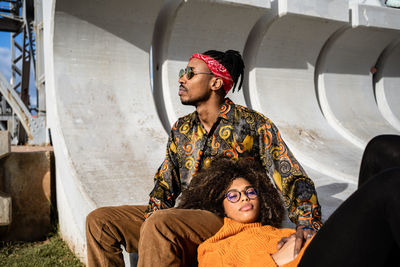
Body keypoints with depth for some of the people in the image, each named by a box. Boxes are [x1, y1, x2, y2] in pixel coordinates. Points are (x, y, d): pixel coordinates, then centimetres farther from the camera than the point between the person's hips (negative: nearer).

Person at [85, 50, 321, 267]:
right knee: (100, 221, -3)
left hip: (226, 221, -6)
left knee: (158, 224, -35)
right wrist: (154, 212, -7)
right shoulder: (181, 129, 14)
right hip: (182, 218, 7)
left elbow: (293, 179, -5)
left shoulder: (253, 125, -4)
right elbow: (165, 183, 14)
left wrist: (307, 223, -20)